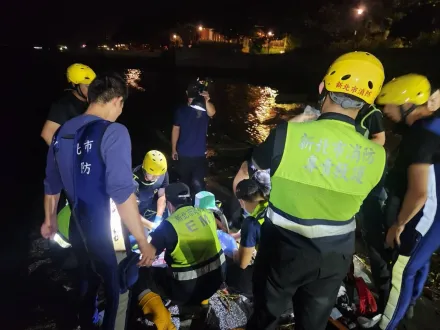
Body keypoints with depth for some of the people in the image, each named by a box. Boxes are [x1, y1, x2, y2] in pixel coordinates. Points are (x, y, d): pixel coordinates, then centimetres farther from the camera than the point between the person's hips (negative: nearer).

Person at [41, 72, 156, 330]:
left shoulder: (62, 131, 4)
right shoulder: (113, 132, -20)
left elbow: (52, 184, 14)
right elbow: (122, 193, -27)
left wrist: (50, 219, 28)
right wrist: (143, 242, -21)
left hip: (77, 230, 8)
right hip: (107, 235, -8)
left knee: (89, 282, 28)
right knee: (118, 292, 14)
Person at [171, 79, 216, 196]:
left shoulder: (204, 109, -7)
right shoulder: (181, 110, 1)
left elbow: (212, 113, -31)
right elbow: (176, 129, 7)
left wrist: (207, 101, -52)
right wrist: (174, 149, 6)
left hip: (199, 155, -2)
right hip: (183, 154, 3)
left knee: (197, 184, -8)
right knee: (183, 182, 17)